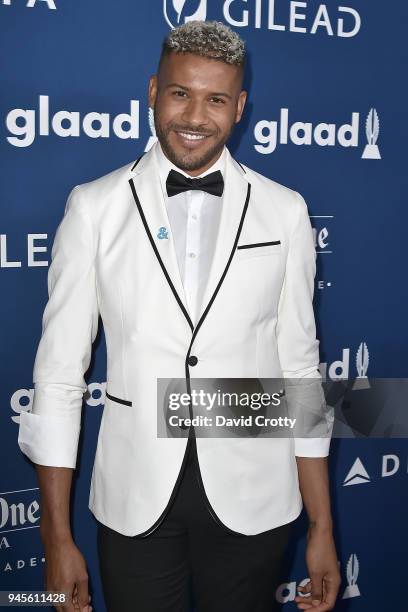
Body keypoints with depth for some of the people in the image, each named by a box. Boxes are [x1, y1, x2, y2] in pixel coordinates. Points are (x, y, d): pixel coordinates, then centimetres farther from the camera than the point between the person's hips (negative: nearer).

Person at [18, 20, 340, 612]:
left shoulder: (283, 212, -2)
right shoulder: (93, 207, -5)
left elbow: (299, 368, 1)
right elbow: (59, 374, -4)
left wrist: (322, 528, 2)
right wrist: (57, 537, -4)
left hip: (252, 501, 1)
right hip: (134, 497, 0)